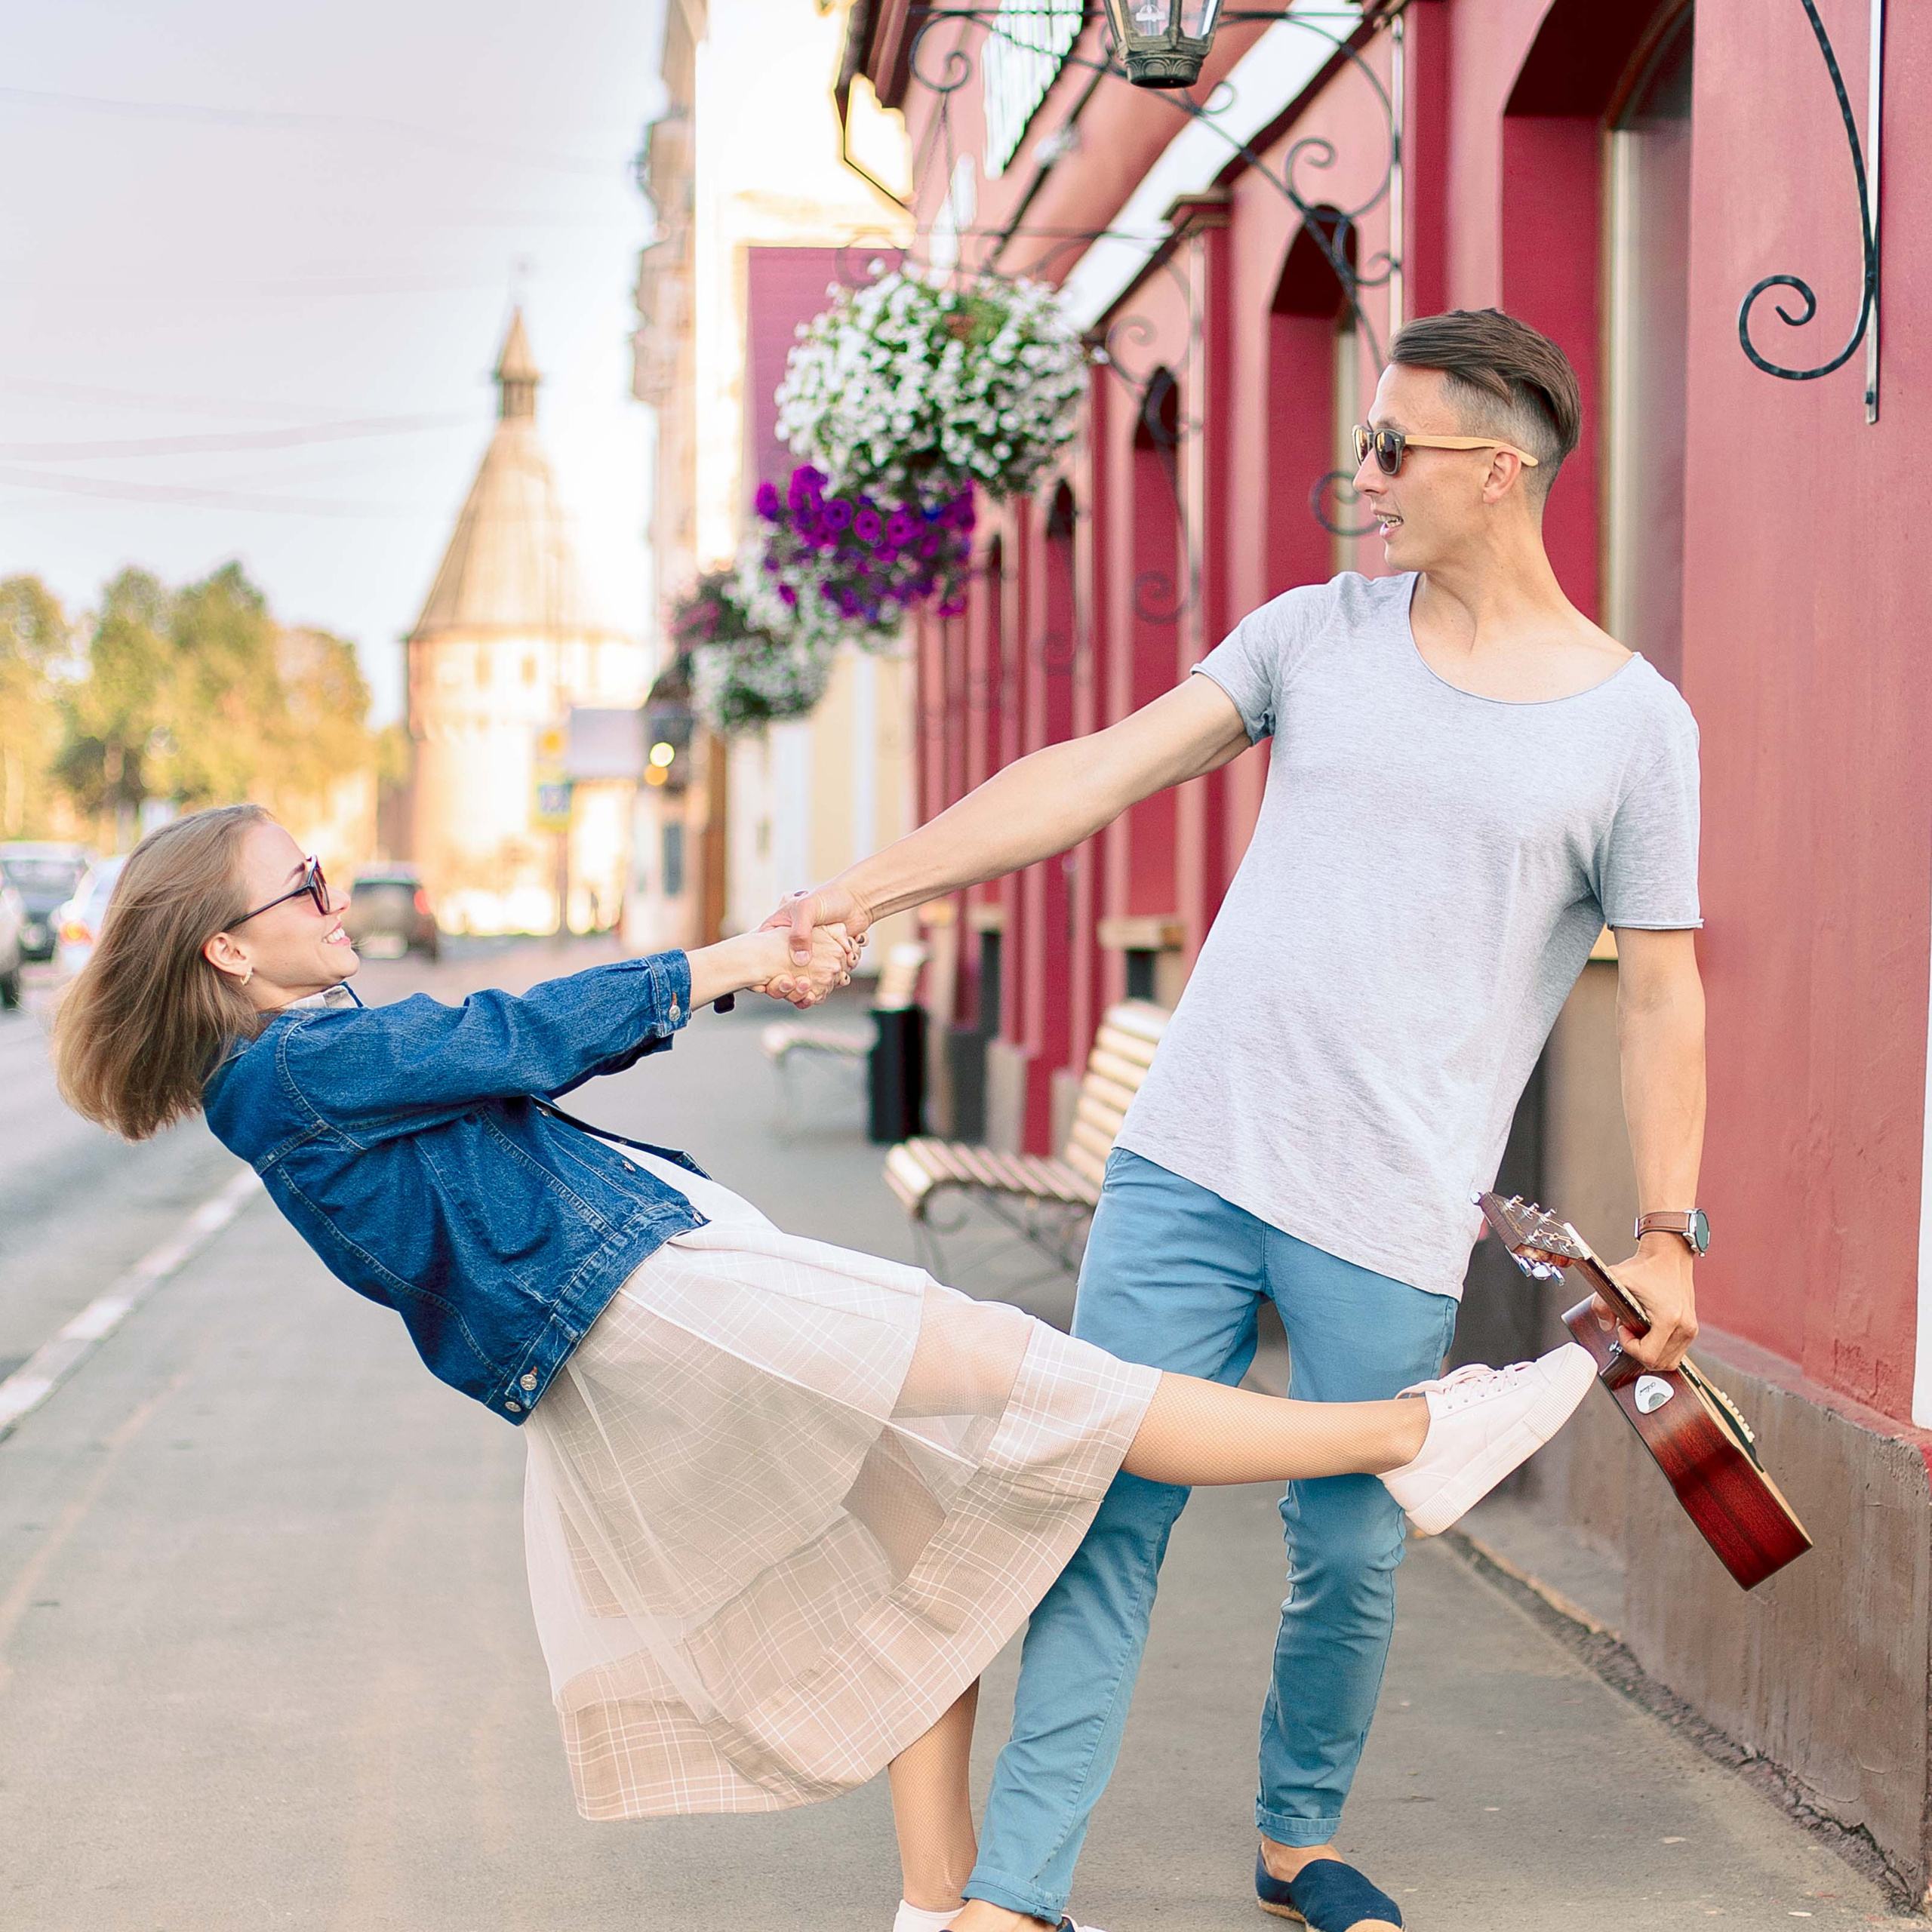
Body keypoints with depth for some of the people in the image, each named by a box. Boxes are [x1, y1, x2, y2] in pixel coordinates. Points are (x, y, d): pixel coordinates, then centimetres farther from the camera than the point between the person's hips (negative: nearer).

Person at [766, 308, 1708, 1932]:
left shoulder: (1634, 726, 1)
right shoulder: (1317, 634, 8)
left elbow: (1661, 994, 4)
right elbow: (1095, 774, 5)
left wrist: (1668, 1234, 0)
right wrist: (868, 887, -1)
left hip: (1392, 1222, -2)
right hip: (1189, 1165, 2)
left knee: (1349, 1560, 6)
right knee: (1107, 1521, -1)